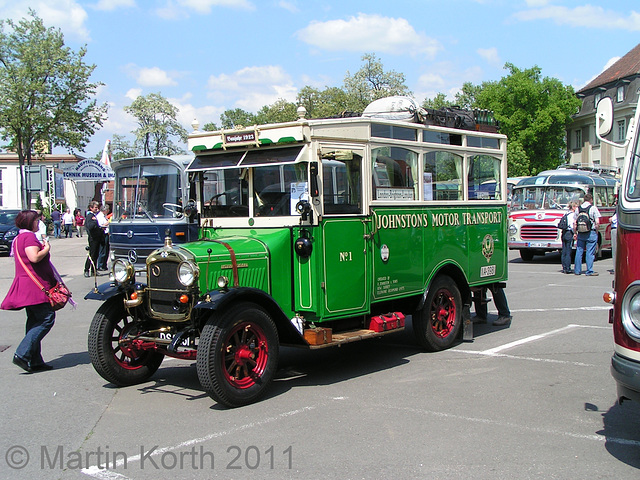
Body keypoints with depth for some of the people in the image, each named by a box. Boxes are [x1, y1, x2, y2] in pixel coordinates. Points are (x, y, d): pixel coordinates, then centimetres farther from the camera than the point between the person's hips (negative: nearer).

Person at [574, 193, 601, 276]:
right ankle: (589, 271, 0)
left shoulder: (578, 209, 7)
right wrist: (596, 231, 4)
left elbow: (575, 223, 7)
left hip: (580, 233, 4)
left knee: (579, 252, 10)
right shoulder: (593, 208, -4)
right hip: (591, 233, -4)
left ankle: (577, 270, 14)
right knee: (590, 253, -1)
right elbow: (597, 222, -9)